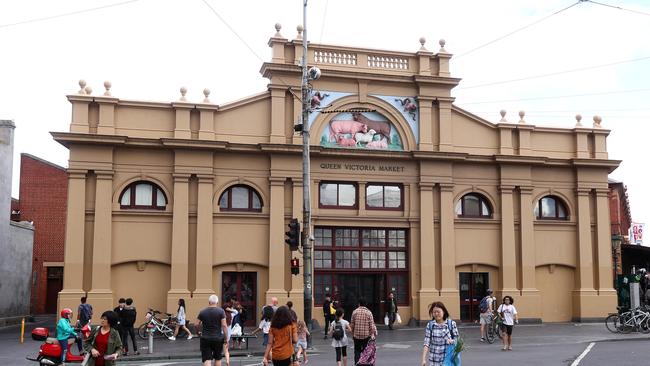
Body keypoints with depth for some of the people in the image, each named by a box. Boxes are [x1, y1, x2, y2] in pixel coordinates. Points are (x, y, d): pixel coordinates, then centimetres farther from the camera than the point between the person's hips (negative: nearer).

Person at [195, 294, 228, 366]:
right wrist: (226, 338, -2)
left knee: (207, 359, -3)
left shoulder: (202, 312, 0)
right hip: (218, 338, 0)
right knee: (218, 358, 16)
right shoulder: (221, 311, -6)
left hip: (205, 338, 0)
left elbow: (197, 325, 3)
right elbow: (224, 326, -10)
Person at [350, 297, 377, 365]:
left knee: (357, 351, 12)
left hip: (356, 335, 1)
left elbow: (352, 324, 1)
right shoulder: (368, 312, -6)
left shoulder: (355, 312, -3)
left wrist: (352, 334, 13)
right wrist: (373, 334, 1)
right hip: (366, 335, -1)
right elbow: (372, 325, -8)